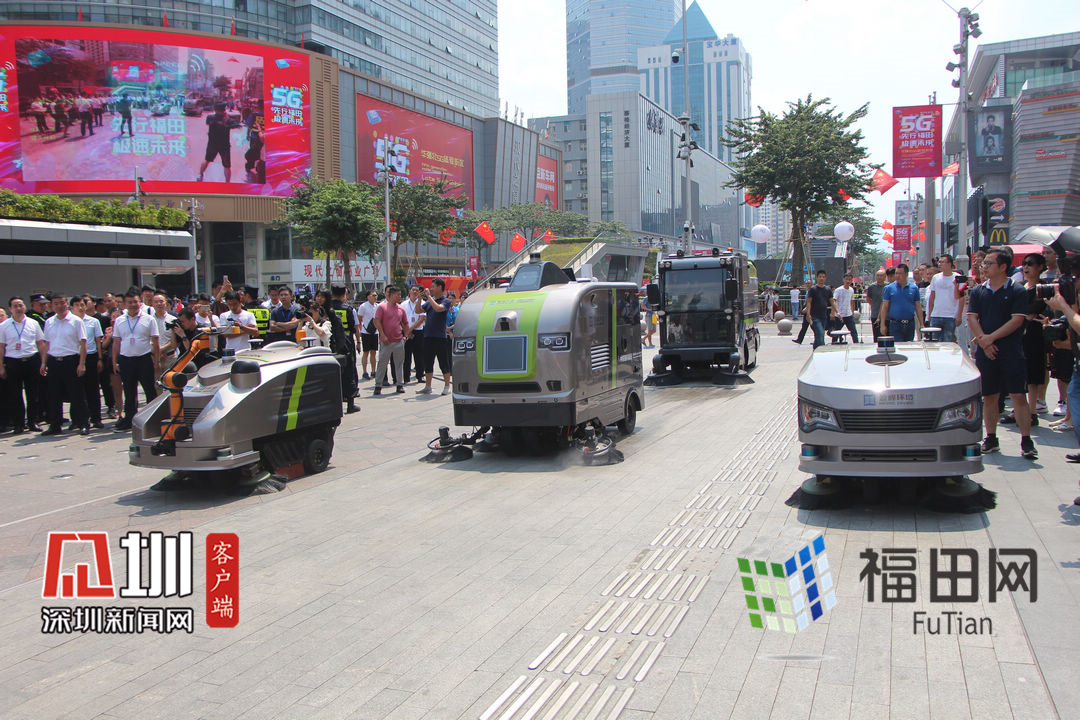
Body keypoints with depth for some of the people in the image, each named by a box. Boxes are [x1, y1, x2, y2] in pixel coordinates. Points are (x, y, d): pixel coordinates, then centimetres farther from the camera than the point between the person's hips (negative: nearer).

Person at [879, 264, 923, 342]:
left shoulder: (914, 288, 7)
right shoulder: (889, 288, 1)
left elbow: (918, 307, 10)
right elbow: (884, 307, 1)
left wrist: (921, 324, 4)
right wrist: (883, 325, -5)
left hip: (910, 324, 3)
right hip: (895, 324, -3)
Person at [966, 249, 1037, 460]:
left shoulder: (1017, 291, -1)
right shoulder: (978, 291, 10)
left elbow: (1017, 320, -9)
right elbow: (972, 318, 3)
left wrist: (991, 337, -15)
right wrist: (982, 339, -12)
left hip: (1011, 353, -3)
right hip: (985, 353, 4)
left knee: (1019, 396, -5)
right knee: (989, 396, 8)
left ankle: (1026, 442, -2)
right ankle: (991, 438, 19)